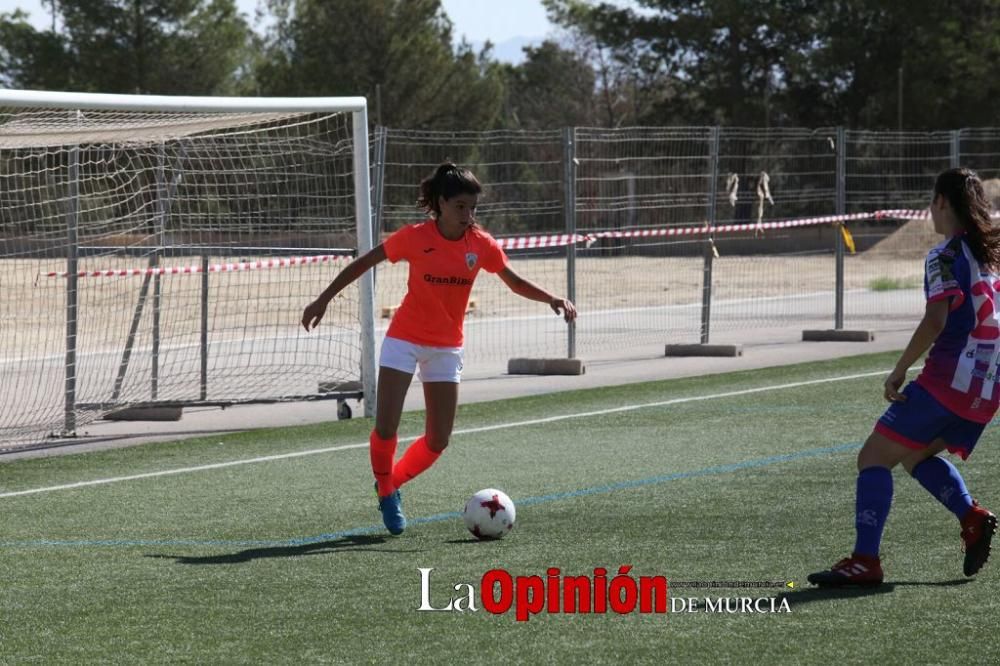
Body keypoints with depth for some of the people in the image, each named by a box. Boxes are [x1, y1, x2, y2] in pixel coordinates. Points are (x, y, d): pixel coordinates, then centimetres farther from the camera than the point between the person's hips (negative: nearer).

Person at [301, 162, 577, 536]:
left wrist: (552, 299, -12)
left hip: (446, 347, 3)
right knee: (385, 428, -12)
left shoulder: (482, 244, -6)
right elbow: (364, 263, -3)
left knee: (438, 440, 0)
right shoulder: (415, 237, -14)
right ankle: (386, 492, 14)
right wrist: (324, 300, -3)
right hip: (404, 339, -3)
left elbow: (515, 283, 5)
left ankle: (393, 482, 25)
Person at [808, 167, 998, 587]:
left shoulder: (945, 256, -10)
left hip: (947, 378, -8)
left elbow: (935, 321, -20)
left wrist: (898, 372, -15)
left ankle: (865, 560, -14)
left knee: (874, 457, -5)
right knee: (916, 455, 25)